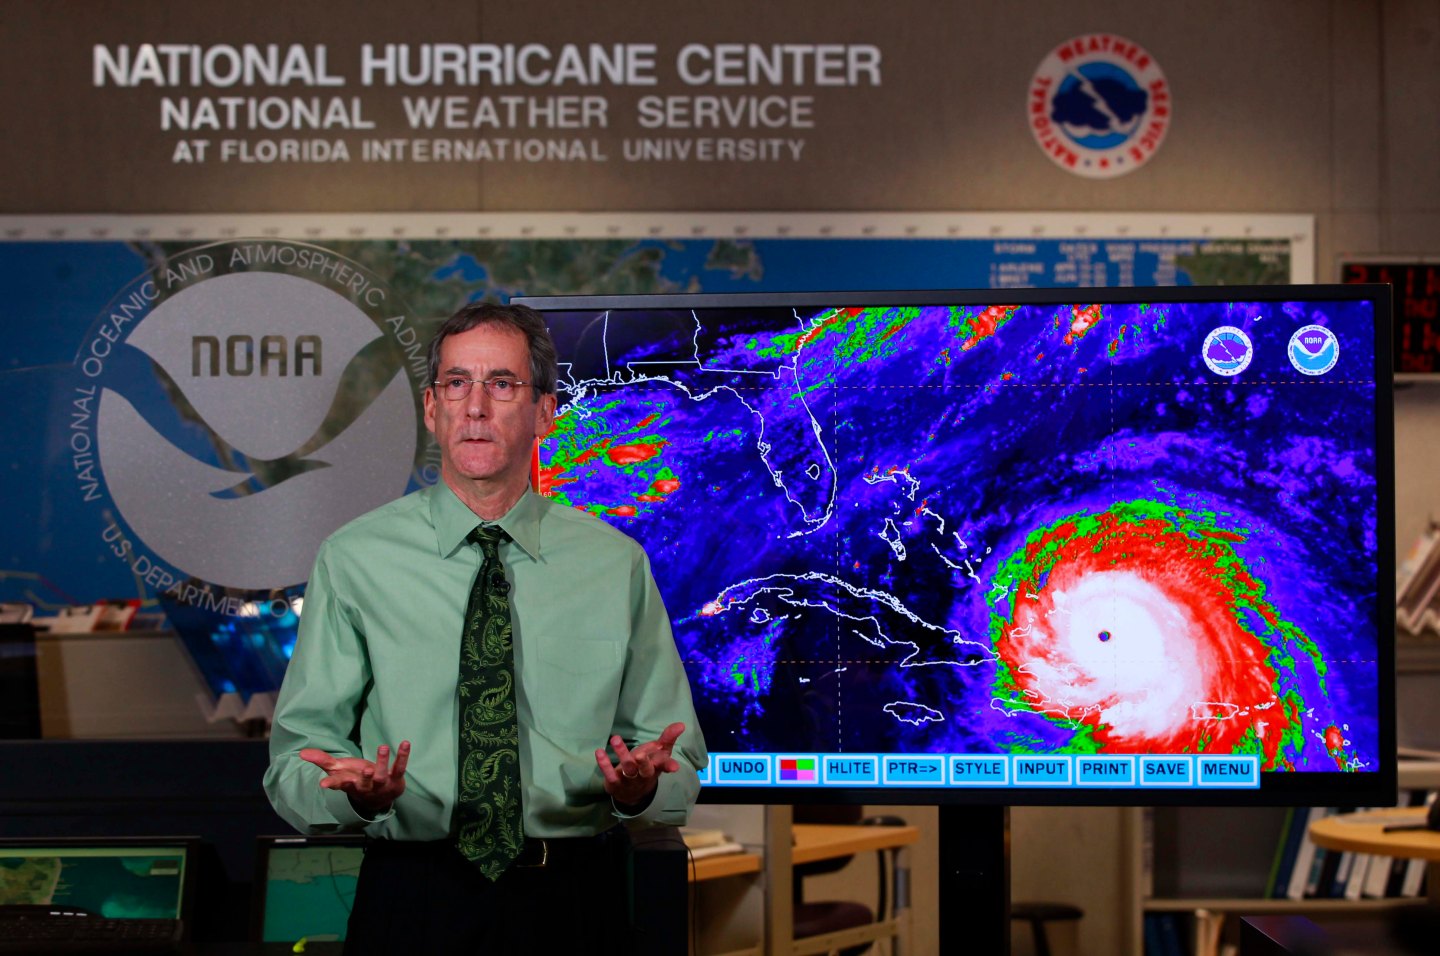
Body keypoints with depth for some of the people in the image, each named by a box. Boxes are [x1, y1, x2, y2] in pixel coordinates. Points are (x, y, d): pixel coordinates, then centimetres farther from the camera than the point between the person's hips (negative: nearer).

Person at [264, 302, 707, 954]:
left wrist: (642, 787, -17)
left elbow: (682, 779, 5)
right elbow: (294, 765, -2)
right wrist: (356, 792, -23)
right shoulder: (353, 559, -1)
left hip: (574, 902, 1)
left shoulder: (617, 565, 2)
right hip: (413, 899, -1)